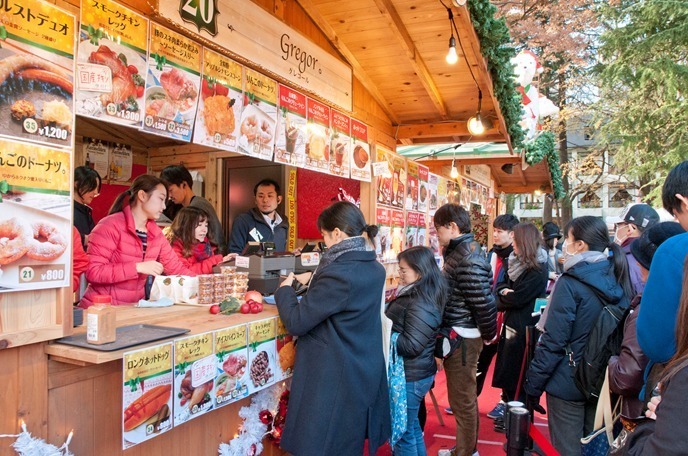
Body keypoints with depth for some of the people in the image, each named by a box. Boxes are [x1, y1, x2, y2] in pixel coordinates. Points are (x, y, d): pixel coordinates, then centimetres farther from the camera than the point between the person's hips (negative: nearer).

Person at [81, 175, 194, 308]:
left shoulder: (156, 233, 7)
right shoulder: (110, 226, -13)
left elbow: (177, 268, 8)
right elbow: (93, 272, -19)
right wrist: (138, 267, -23)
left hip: (133, 309, 5)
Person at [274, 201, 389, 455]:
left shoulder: (338, 273, -23)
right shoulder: (375, 269, 2)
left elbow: (296, 323, -18)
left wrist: (285, 290, -1)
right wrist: (312, 288, 16)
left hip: (334, 380, -8)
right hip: (367, 373, 8)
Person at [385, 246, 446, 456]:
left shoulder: (421, 304, -24)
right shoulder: (414, 295, 8)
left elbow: (410, 346, -26)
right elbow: (400, 327, 21)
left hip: (410, 377, -10)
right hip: (411, 373, 10)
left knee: (402, 434, 4)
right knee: (411, 428, 22)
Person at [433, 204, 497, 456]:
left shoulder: (468, 259, -22)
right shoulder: (458, 251, 10)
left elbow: (484, 303, -23)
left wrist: (489, 335, -8)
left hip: (461, 338, -10)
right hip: (455, 334, 10)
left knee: (462, 399, 4)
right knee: (462, 396, 21)